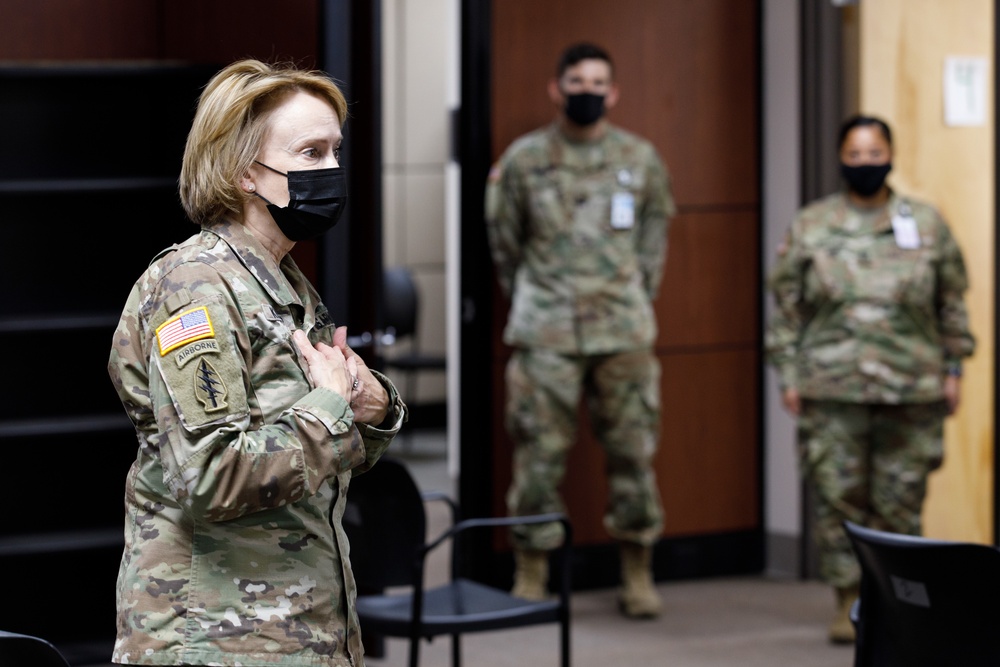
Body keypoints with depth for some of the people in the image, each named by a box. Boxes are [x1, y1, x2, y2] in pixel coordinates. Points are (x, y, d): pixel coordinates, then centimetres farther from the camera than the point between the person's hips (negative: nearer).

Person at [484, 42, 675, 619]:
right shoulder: (524, 160, 2)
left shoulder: (641, 159, 7)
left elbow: (654, 232, 15)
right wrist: (531, 303, 10)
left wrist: (635, 300, 11)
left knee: (634, 449, 3)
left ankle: (638, 574, 13)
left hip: (624, 331, 1)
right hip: (546, 333, -1)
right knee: (540, 452, -1)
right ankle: (531, 578, 7)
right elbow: (504, 242, 10)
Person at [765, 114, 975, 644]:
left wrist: (952, 368, 7)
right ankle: (848, 601, 7)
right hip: (832, 389, 0)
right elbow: (785, 306, 8)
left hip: (912, 391, 0)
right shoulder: (810, 226, 7)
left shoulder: (927, 224, 9)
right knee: (838, 497, -2)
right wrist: (788, 375, 2)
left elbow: (953, 302, 12)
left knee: (901, 501, 2)